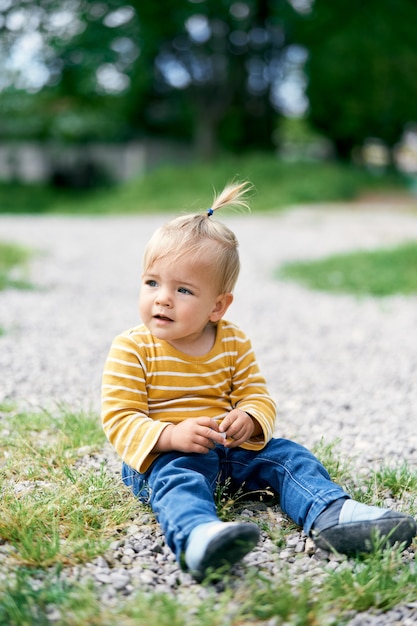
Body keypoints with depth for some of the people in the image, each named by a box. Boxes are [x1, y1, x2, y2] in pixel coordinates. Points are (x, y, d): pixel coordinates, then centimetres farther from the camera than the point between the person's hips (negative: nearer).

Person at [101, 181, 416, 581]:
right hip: (162, 455, -5)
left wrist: (249, 419, -21)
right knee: (178, 477, -36)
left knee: (285, 455, -8)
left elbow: (257, 396, 5)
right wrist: (172, 436, -32)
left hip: (230, 449, 6)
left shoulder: (233, 344, 3)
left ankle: (331, 515, -26)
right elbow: (120, 419, -14)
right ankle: (197, 535, -66)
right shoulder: (130, 350, -10)